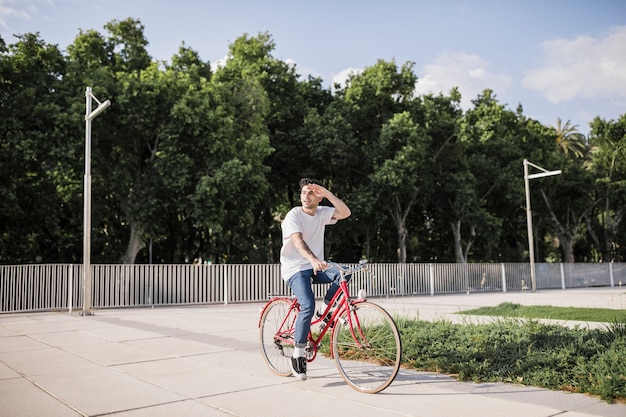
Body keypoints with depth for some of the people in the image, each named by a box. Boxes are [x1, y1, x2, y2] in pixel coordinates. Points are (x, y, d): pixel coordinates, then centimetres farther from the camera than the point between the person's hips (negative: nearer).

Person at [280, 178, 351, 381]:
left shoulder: (322, 213, 5)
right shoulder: (294, 215, -12)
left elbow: (345, 212, -11)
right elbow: (298, 241, -30)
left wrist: (328, 193, -20)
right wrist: (313, 260, -48)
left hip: (316, 267, 6)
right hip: (295, 269, -5)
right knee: (308, 306, -25)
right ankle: (298, 355, -11)